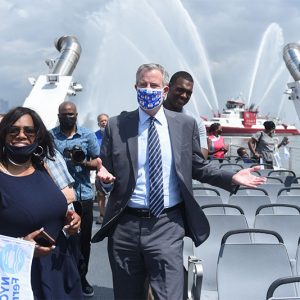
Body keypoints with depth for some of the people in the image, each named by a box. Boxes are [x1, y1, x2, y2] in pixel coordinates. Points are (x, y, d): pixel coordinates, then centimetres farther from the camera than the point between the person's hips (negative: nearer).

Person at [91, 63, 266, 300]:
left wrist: (231, 178, -2)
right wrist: (104, 175, -18)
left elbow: (198, 167, 10)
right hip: (125, 226, 1)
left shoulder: (185, 124, 3)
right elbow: (107, 172, 4)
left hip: (167, 226, -1)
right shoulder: (116, 126, 1)